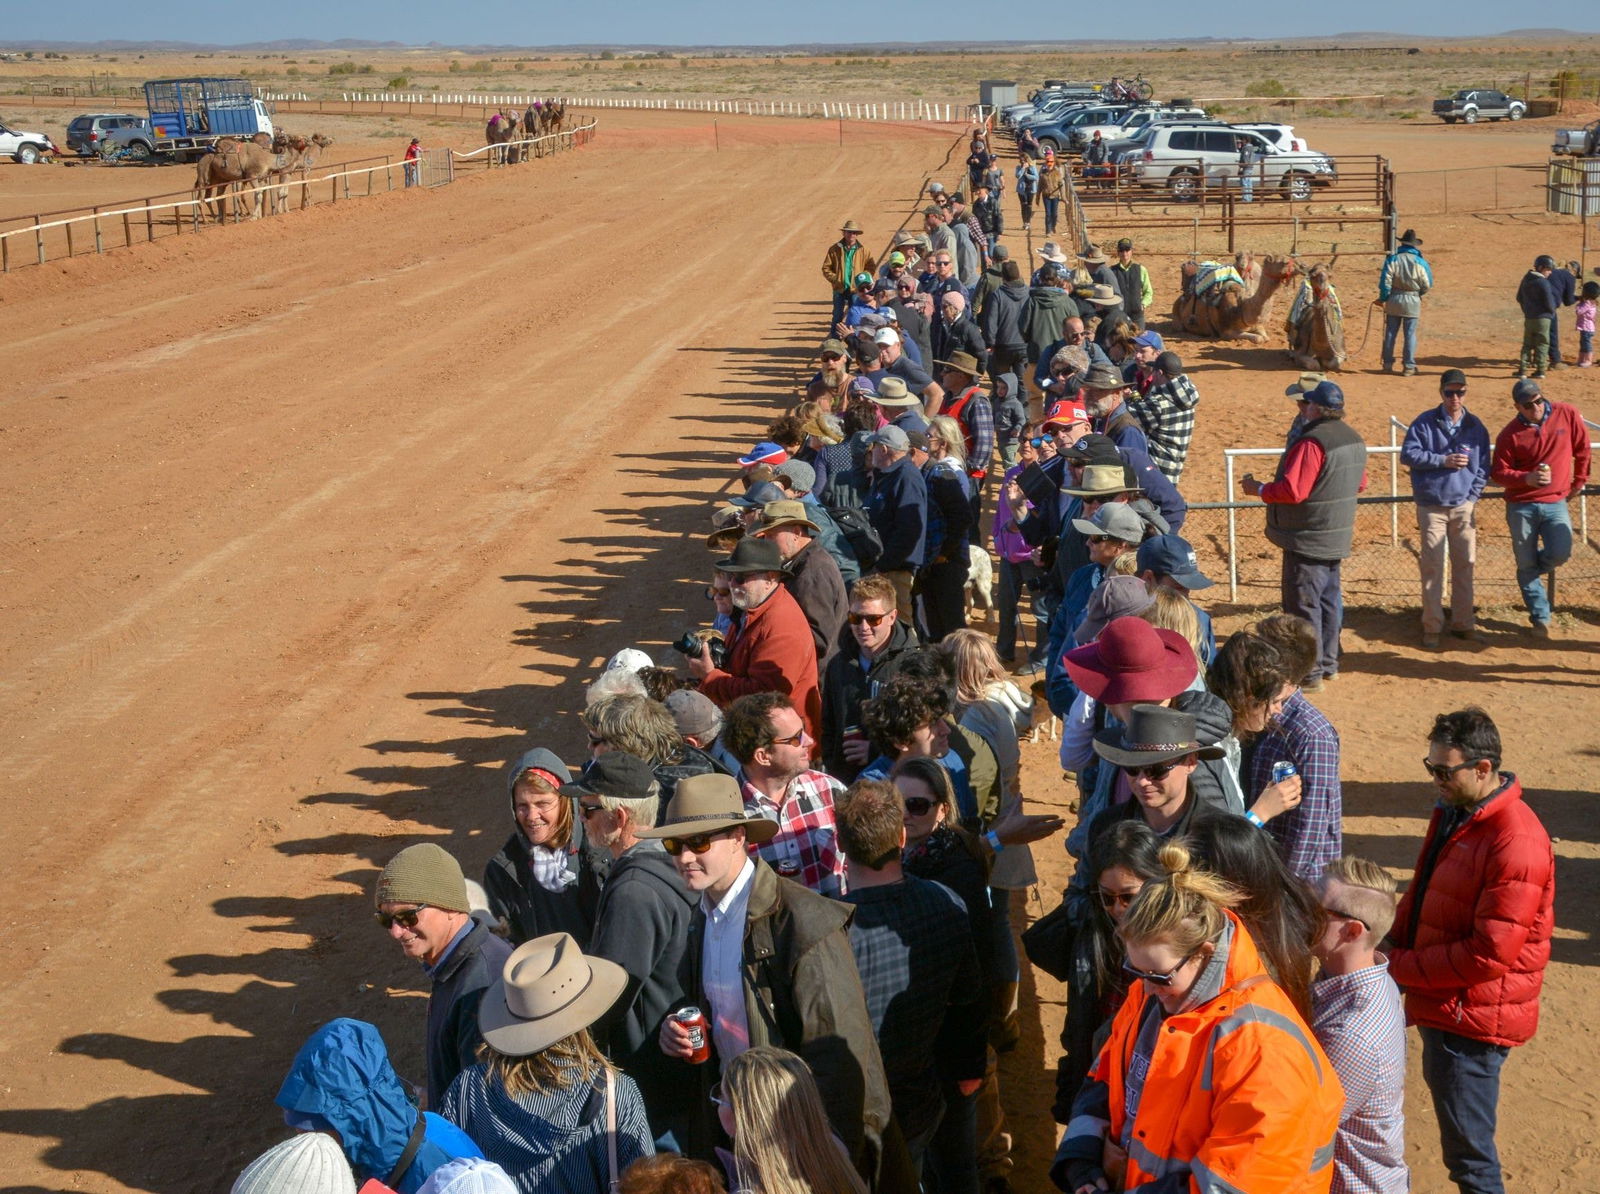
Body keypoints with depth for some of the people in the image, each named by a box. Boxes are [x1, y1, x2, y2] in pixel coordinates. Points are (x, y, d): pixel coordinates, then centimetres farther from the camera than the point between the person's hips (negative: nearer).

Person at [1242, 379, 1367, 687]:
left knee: (1303, 604, -2)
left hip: (1308, 540, -9)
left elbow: (1292, 490, -27)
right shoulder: (1354, 440, 8)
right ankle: (1328, 663, 27)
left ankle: (1309, 671, 1)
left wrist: (1258, 489, -12)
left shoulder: (1312, 442, -23)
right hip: (1337, 538, 9)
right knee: (1329, 600, 18)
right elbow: (1360, 484, 19)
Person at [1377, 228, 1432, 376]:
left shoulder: (1393, 259, -7)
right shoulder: (1420, 262, -7)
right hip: (1412, 303, -1)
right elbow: (1427, 285, -3)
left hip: (1394, 300, 1)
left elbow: (1385, 281, -9)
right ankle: (1409, 366, 6)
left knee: (1390, 333, 10)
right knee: (1410, 335, 5)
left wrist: (1383, 298, 3)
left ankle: (1388, 364, 14)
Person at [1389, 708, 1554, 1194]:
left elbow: (1490, 954, -25)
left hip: (1474, 1018, -9)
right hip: (1439, 1007, 9)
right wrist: (1393, 944, 2)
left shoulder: (1517, 844, -24)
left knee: (1468, 1152, 0)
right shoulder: (1452, 813, 6)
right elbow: (1420, 893, 19)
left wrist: (1400, 968, -18)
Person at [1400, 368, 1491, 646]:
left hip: (1464, 507, 3)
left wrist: (1473, 496, -1)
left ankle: (1463, 622, 15)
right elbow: (1408, 455, -9)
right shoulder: (1424, 422, -3)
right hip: (1431, 506, -3)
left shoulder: (1476, 426, 5)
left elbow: (1483, 466, 10)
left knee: (1465, 565, 6)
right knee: (1432, 567, -1)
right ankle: (1432, 626, 6)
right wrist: (1444, 460, -15)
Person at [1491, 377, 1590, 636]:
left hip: (1556, 502, 1)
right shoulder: (1510, 434, -8)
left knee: (1560, 554, -16)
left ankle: (1532, 571, 19)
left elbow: (1583, 448, 10)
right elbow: (1497, 473, -6)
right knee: (1526, 565, 2)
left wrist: (1579, 481, 15)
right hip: (1521, 506, -1)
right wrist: (1527, 478, -23)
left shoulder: (1567, 415, -4)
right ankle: (1540, 618, 16)